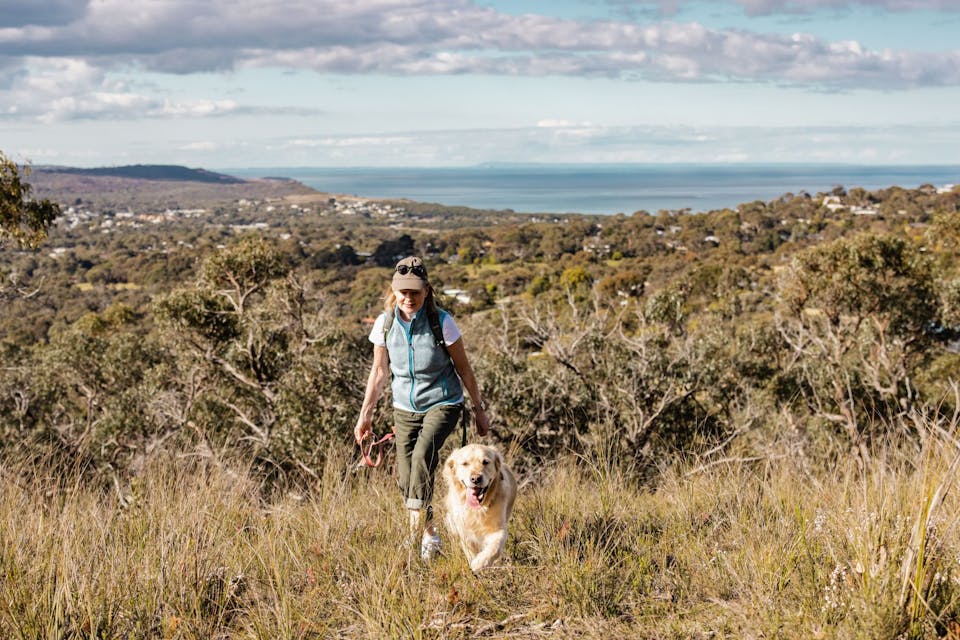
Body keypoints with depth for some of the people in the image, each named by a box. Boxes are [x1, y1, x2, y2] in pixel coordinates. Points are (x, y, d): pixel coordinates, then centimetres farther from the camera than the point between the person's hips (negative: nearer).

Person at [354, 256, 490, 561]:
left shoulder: (442, 322, -15)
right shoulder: (385, 323, -7)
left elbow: (463, 369, -5)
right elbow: (379, 371, 6)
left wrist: (480, 410, 1)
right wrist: (365, 415, 8)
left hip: (442, 402, -4)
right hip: (405, 407, 4)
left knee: (423, 453, -31)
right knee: (405, 477, 1)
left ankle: (417, 519, -23)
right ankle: (430, 535, 19)